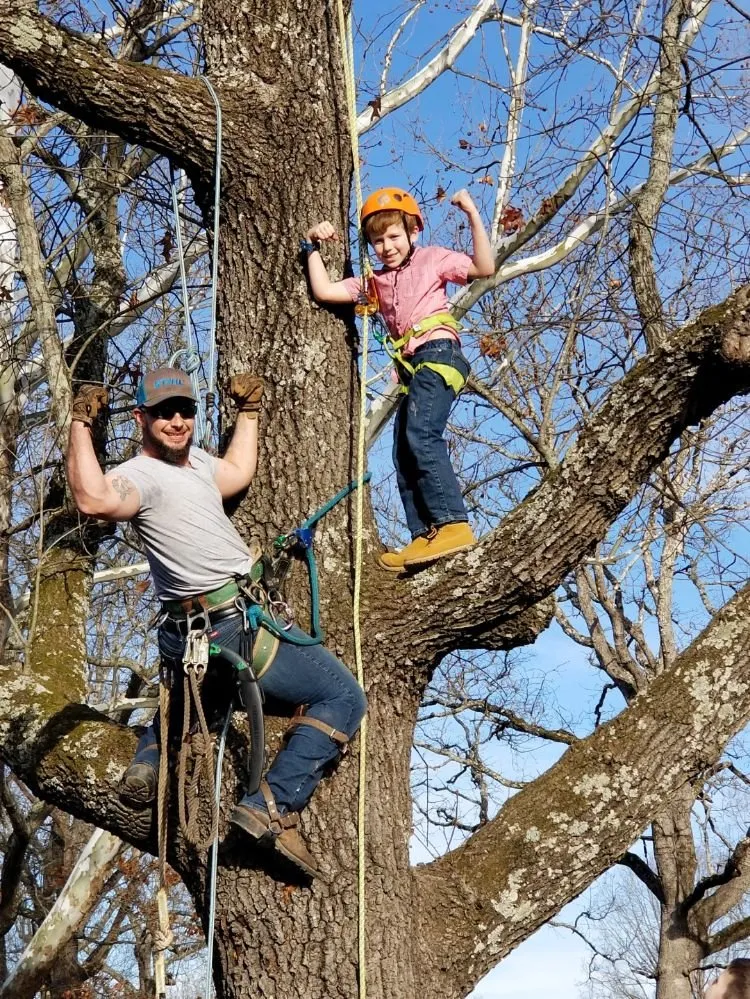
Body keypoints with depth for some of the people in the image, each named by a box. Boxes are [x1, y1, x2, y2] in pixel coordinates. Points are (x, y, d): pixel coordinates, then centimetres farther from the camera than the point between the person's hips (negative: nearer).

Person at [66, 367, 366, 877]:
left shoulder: (196, 460, 13)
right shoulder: (141, 475, -17)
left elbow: (239, 473, 31)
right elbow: (95, 499, -39)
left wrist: (248, 412, 34)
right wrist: (81, 424, -32)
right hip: (236, 621, -10)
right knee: (344, 697, -9)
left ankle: (147, 766, 38)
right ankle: (274, 806, -18)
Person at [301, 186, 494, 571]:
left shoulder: (432, 259, 10)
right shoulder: (374, 283, 23)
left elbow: (484, 268, -3)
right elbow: (323, 291, 13)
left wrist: (473, 217, -9)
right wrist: (313, 247, 11)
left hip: (438, 355, -8)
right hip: (412, 369, 8)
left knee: (421, 436, -26)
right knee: (404, 455, 1)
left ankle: (453, 524, -32)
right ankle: (424, 537, -1)